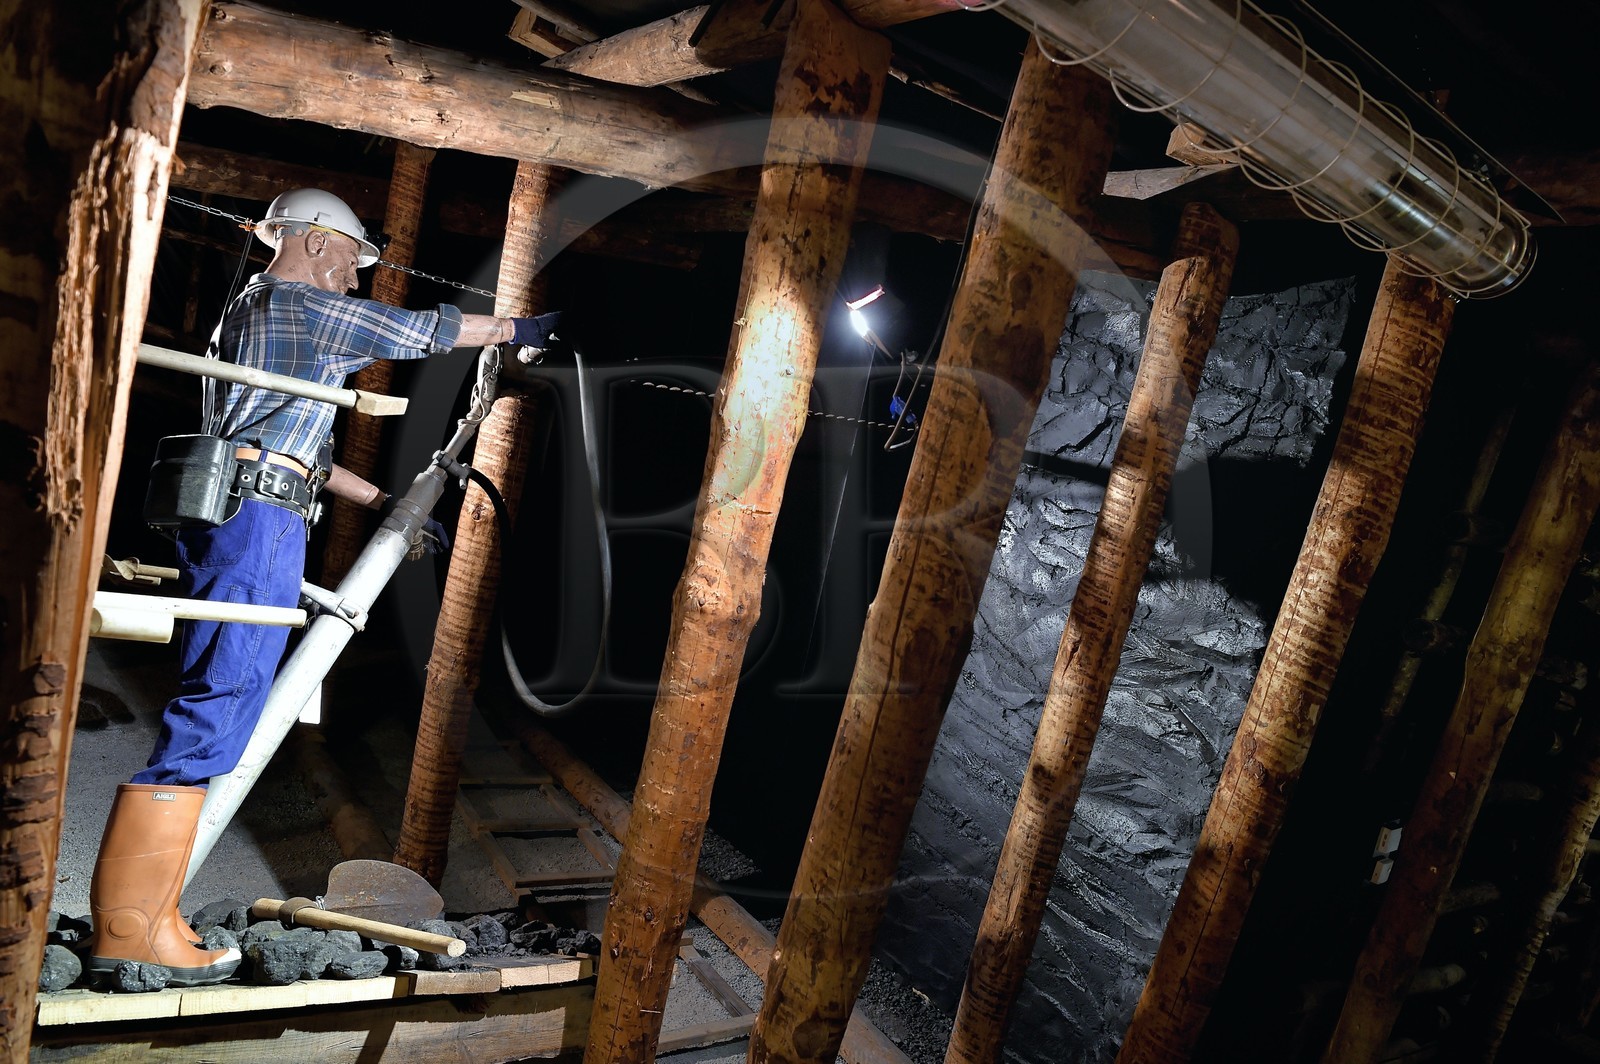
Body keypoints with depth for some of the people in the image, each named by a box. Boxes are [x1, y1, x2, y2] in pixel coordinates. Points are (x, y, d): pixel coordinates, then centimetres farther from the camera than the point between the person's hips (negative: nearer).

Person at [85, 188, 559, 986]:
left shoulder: (250, 309, 28)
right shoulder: (310, 308, -2)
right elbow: (425, 330, 2)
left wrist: (381, 503, 28)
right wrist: (519, 329, 17)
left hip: (225, 514, 10)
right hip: (258, 516, -10)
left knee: (217, 703, 7)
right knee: (219, 703, -12)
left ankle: (139, 910, 9)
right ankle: (129, 926, -10)